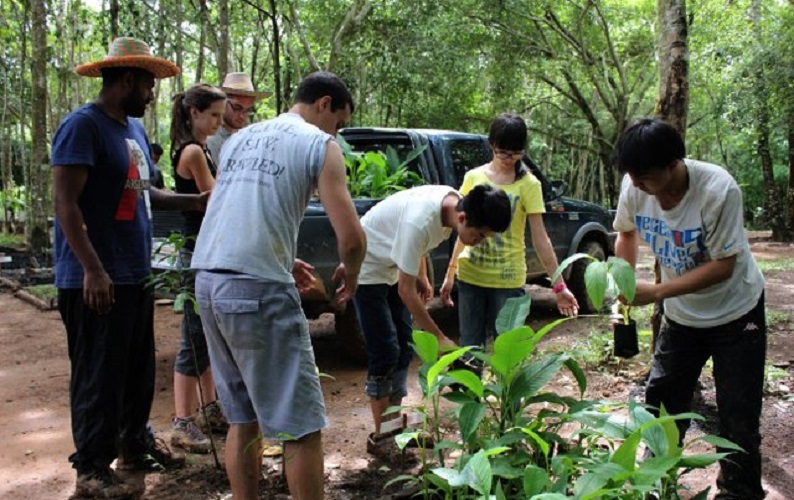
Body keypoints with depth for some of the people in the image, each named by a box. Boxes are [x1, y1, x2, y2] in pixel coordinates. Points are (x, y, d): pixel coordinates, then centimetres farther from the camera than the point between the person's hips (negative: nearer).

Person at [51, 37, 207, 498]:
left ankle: (135, 443, 33)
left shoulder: (135, 128, 15)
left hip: (136, 274, 9)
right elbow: (66, 203, -18)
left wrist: (193, 201, 10)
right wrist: (93, 269, -25)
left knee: (139, 369, 17)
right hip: (97, 280, -9)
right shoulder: (84, 125, -12)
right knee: (99, 374, 0)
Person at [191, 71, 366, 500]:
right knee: (301, 426, 2)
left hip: (207, 282, 8)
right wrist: (350, 273, 12)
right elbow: (351, 237, -9)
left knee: (242, 418, 19)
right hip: (259, 290, -8)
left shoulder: (240, 138, 20)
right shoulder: (320, 145, -1)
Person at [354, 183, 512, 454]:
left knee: (404, 347, 8)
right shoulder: (419, 221, -38)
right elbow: (406, 291, -31)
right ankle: (380, 436, 4)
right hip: (366, 268, -8)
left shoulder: (455, 202, -13)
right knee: (385, 351, -9)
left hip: (392, 268, 8)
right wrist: (440, 338, -26)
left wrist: (422, 276, 5)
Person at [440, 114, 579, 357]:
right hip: (470, 277, 3)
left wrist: (559, 285, -9)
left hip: (508, 281, -2)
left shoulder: (528, 184, -5)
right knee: (470, 347, 8)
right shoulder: (473, 177, 3)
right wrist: (450, 273, 10)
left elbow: (540, 239, -5)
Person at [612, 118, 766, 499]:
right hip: (681, 314, 5)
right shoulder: (634, 188, -18)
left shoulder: (719, 190, -31)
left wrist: (655, 292, -31)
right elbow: (627, 232, 4)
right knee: (660, 403, 12)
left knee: (738, 417, -1)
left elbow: (723, 266, -27)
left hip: (735, 313, -4)